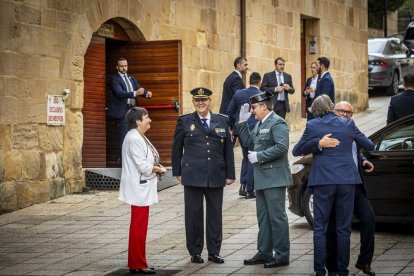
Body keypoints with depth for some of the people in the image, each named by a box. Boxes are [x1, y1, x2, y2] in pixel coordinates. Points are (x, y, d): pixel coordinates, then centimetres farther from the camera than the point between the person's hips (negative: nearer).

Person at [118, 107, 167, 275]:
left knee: (139, 227, 14)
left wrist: (156, 167, 4)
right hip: (139, 189, -11)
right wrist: (159, 169, -8)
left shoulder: (140, 138, 14)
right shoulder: (134, 139, -19)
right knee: (139, 227, -5)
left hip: (142, 188, 11)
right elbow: (143, 166, -22)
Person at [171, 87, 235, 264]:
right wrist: (177, 172, 3)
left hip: (216, 176, 2)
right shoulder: (184, 122, 4)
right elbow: (176, 148, 7)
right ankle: (195, 252, 12)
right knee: (193, 213, 3)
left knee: (215, 213, 6)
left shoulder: (222, 121, 9)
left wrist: (230, 174, 6)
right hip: (192, 176, -2)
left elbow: (228, 149, 9)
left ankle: (214, 251, 15)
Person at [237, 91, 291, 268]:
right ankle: (264, 253, 22)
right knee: (263, 218, 14)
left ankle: (282, 256, 0)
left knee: (277, 217, -5)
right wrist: (242, 123, 10)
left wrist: (259, 156, -20)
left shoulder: (277, 123, -13)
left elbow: (282, 146, -24)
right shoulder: (260, 124, 16)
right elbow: (248, 142, 19)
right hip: (261, 179, 10)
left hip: (274, 178, -10)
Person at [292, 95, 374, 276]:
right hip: (347, 180, 2)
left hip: (323, 181, -2)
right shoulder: (348, 124, 5)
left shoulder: (312, 126, -1)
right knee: (344, 228, 8)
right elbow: (369, 146, 13)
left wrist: (316, 144, 12)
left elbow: (296, 151, 2)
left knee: (320, 228, 5)